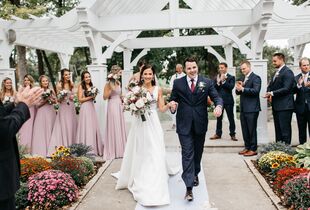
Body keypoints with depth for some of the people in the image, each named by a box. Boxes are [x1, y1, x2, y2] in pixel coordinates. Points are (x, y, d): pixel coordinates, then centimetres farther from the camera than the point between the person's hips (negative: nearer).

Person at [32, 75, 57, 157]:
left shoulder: (51, 91, 8)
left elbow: (55, 101, 7)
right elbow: (38, 104, -5)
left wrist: (50, 98, -11)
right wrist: (46, 99, -14)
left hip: (51, 113, 3)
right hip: (42, 113, -3)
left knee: (50, 131, 5)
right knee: (41, 132, -3)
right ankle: (41, 153, -1)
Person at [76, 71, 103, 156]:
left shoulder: (91, 86, 16)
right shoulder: (81, 86, -3)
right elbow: (80, 99, -8)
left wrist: (94, 95, 2)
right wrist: (90, 97, -11)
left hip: (92, 107, 7)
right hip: (85, 108, -6)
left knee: (93, 127, 6)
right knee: (86, 127, -4)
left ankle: (94, 148, 12)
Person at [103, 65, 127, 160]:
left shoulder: (118, 82, 11)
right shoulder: (109, 83, -9)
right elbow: (105, 97, -13)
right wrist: (111, 88, -21)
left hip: (119, 106, 7)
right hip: (113, 106, -7)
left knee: (120, 127, 11)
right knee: (113, 128, -1)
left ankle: (120, 150, 21)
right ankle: (112, 151, 10)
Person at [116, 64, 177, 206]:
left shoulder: (158, 90, 6)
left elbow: (162, 108, 3)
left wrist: (169, 105, -16)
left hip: (153, 123, 1)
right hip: (140, 123, 0)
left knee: (155, 154, 0)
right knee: (140, 154, 6)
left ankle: (155, 187, 13)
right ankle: (140, 183, 22)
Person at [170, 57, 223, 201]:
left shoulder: (207, 82, 0)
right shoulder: (178, 83, 1)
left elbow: (217, 97, -6)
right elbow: (173, 100, 3)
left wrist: (219, 106, -28)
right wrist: (172, 106, -21)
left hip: (200, 124, 2)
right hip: (184, 124, -2)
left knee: (198, 152, 18)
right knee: (187, 154, -6)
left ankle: (195, 174, 42)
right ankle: (189, 187, -5)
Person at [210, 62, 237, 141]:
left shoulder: (231, 77, 1)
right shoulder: (216, 77, 10)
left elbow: (231, 87, -15)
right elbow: (213, 88, 1)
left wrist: (223, 81, -18)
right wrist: (218, 82, -14)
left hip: (228, 101, -3)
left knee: (231, 118, 3)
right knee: (219, 118, 11)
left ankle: (232, 134, 12)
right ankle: (218, 134, 20)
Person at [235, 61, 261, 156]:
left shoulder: (255, 78, -6)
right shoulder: (243, 78, 18)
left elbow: (256, 91, -20)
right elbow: (238, 92, 15)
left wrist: (243, 89, -26)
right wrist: (238, 88, -7)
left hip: (252, 109, -8)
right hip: (243, 108, 8)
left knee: (252, 129, -2)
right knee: (245, 130, 12)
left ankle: (253, 149, 6)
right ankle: (247, 147, 22)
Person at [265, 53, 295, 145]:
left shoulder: (287, 72, -10)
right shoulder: (277, 73, 19)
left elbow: (286, 89, -19)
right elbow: (271, 85, 16)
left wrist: (272, 93, -17)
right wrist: (269, 94, -4)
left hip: (285, 106, -9)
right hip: (276, 106, 9)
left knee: (285, 130, -4)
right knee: (278, 129, 13)